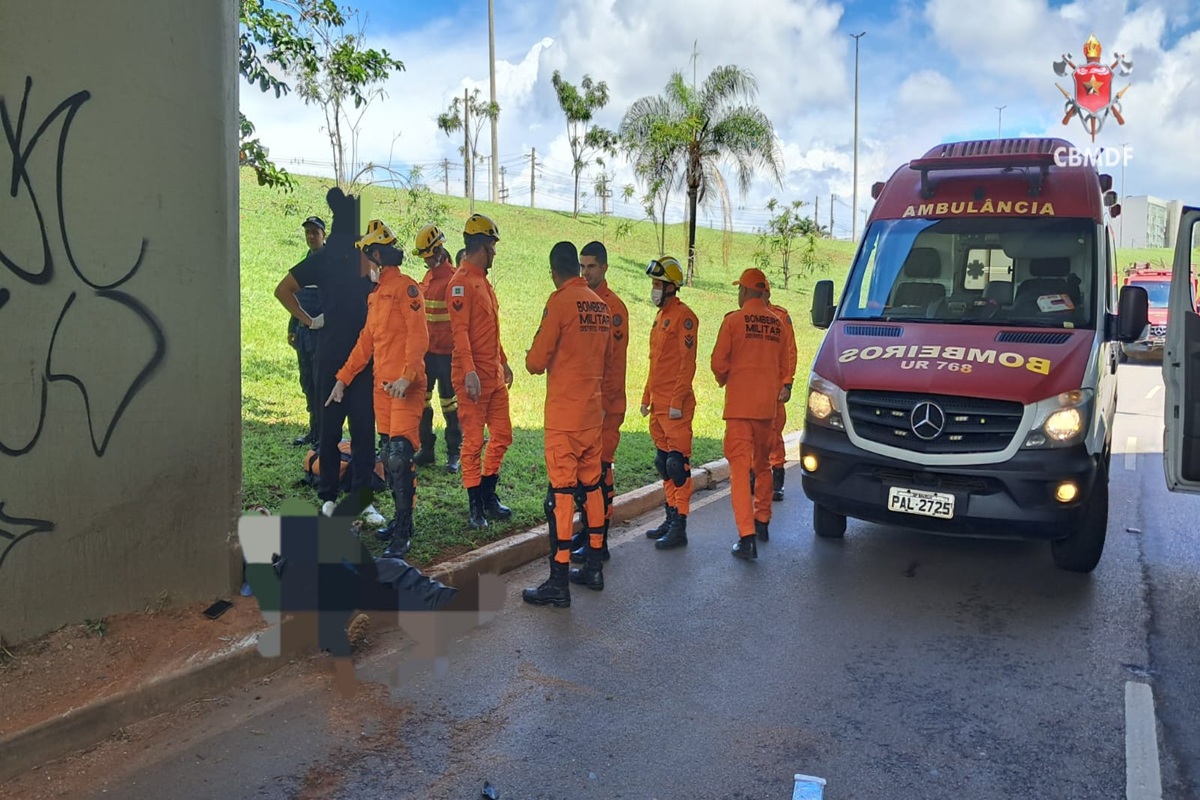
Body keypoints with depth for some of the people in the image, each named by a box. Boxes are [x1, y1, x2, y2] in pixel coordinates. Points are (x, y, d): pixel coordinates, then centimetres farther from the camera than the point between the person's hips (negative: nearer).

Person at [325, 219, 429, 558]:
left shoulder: (405, 288, -9)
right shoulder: (375, 295, 18)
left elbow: (419, 337, -16)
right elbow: (366, 342, 21)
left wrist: (407, 376, -26)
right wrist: (343, 378, 18)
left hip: (406, 387, -9)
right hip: (381, 386, 9)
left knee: (399, 457, -12)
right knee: (389, 457, 11)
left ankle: (403, 534, -5)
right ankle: (400, 521, 23)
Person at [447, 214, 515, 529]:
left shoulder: (482, 280, 17)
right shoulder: (462, 281, -12)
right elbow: (460, 330, -20)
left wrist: (503, 362, 24)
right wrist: (469, 371, -27)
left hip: (494, 375, 9)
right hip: (474, 376, -9)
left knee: (502, 435, 12)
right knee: (474, 441, -1)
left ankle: (488, 497, 24)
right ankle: (475, 506, 8)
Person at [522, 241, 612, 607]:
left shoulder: (559, 302, -11)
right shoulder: (600, 305, 10)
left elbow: (536, 361, -12)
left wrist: (531, 356, 8)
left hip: (564, 415, -7)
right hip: (593, 412, 7)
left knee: (561, 492, -5)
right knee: (591, 486, 15)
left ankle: (558, 583, -3)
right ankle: (594, 569, 24)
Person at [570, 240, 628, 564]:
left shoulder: (613, 306, -10)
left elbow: (615, 359, -14)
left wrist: (604, 401, -18)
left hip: (603, 404, -8)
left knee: (599, 470, -4)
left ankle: (599, 542, 3)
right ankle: (586, 531, 25)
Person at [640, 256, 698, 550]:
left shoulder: (683, 317, -11)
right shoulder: (661, 316, 17)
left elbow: (687, 363, -16)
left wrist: (677, 401, -20)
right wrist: (647, 397, 21)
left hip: (675, 405, -9)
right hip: (658, 404, 10)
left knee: (678, 464, -6)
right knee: (663, 462, 14)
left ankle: (679, 528, -2)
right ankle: (671, 519, 24)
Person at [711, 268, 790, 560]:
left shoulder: (734, 320, -7)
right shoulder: (777, 323, 6)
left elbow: (719, 363, -6)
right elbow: (784, 364, 12)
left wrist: (724, 380, 14)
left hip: (740, 404, -5)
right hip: (768, 404, 5)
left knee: (740, 466, -6)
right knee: (762, 464, 20)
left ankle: (747, 536, -14)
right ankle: (762, 522, 32)